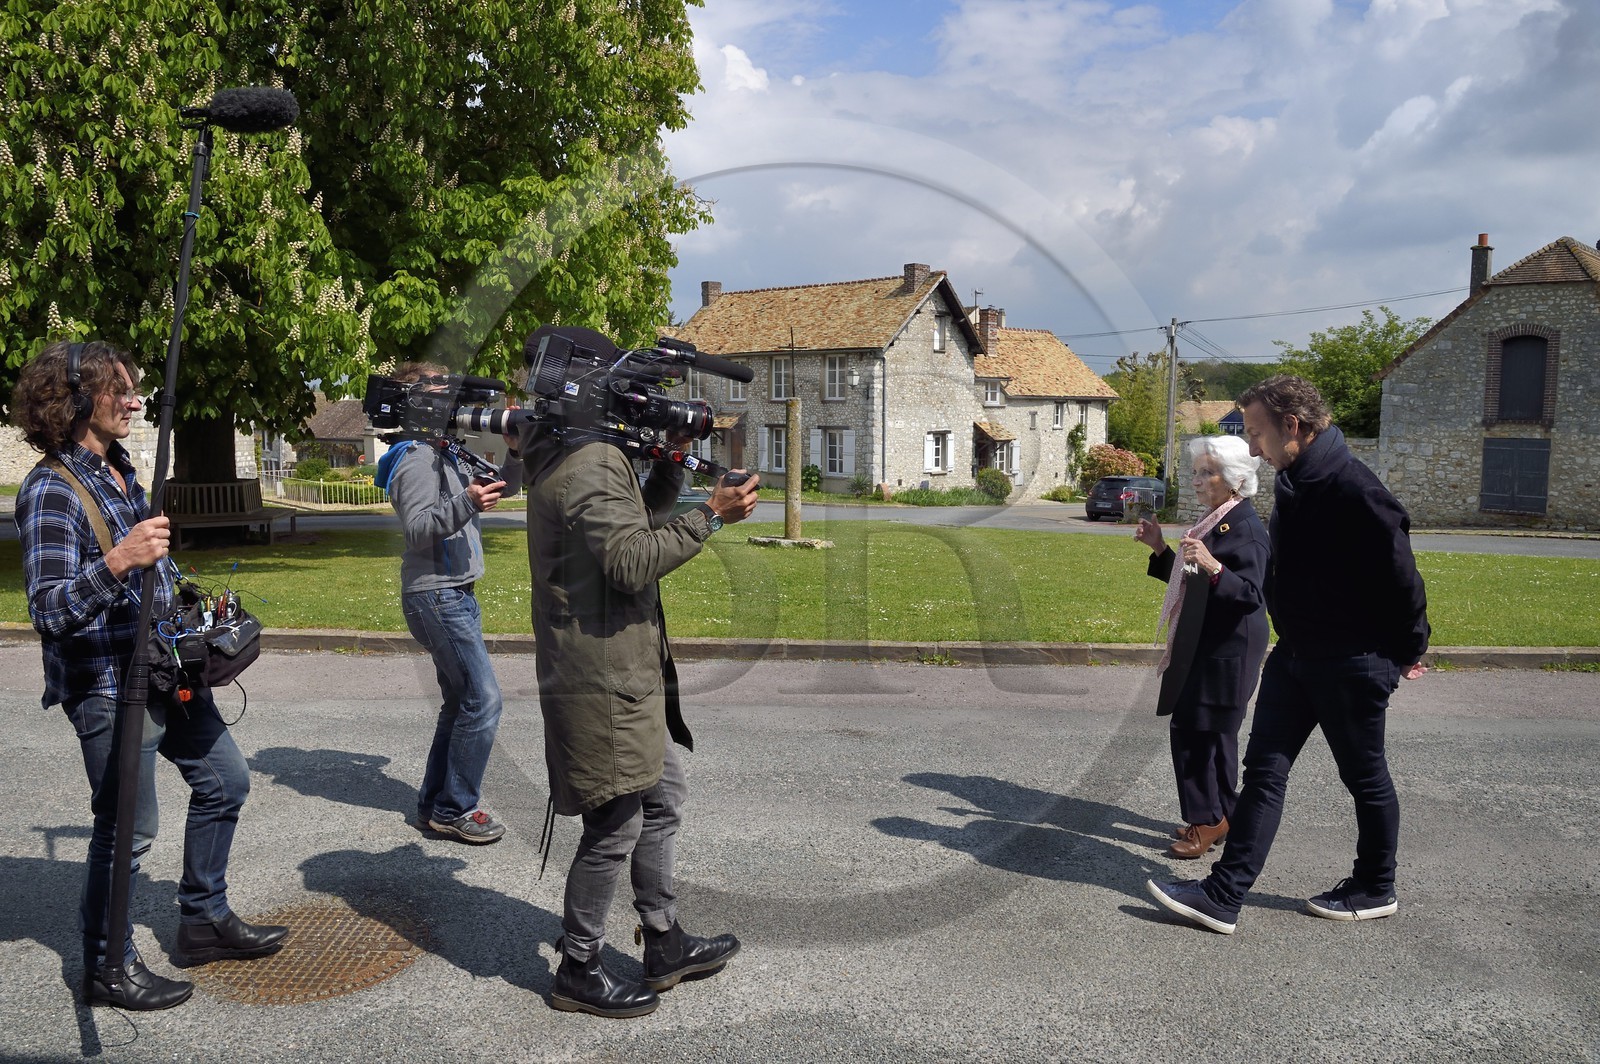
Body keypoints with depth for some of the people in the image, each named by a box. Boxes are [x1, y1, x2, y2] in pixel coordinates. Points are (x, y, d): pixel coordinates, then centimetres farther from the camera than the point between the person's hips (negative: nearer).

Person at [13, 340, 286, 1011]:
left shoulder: (120, 472, 9)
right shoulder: (51, 491, -18)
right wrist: (116, 561, -39)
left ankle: (204, 920, 30)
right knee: (128, 829, 0)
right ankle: (107, 967, 20)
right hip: (108, 686, -9)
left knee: (225, 781, 15)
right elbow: (48, 612, -25)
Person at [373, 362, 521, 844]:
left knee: (460, 702, 13)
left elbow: (497, 489, 22)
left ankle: (435, 804, 21)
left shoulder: (443, 456, 17)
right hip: (437, 597, -10)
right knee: (482, 700, -11)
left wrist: (517, 455, 5)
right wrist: (464, 504, -36)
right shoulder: (416, 458, -12)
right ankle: (455, 808, -1)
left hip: (453, 596, 10)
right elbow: (416, 528, -22)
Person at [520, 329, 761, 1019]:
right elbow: (632, 561, -25)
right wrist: (711, 515, -21)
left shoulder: (572, 457, 15)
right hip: (603, 681, -11)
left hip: (624, 673, 11)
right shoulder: (593, 463, -18)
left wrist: (671, 466, 8)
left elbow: (635, 525, 20)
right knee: (615, 829, 1)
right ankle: (579, 971, 18)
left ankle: (665, 945, 32)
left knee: (662, 801, 19)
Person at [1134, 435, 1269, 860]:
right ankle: (1222, 814, 26)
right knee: (1212, 732, 15)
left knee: (1192, 729, -7)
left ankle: (1207, 820, 3)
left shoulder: (1244, 527, -16)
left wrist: (1213, 566, -39)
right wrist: (1160, 549, 11)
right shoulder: (1213, 521, 14)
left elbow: (1253, 593, -25)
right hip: (1203, 645, 10)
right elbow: (1191, 582, 20)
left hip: (1226, 650, -10)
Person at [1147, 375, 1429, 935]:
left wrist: (1407, 652, -6)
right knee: (1264, 769, 6)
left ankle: (1375, 889, 32)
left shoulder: (1354, 491, -23)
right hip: (1295, 655, 9)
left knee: (1366, 778, 11)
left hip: (1353, 662, -9)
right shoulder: (1292, 483, 6)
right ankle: (1223, 895, 8)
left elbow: (1401, 579, -17)